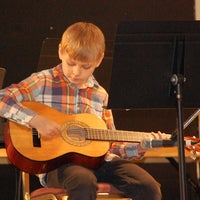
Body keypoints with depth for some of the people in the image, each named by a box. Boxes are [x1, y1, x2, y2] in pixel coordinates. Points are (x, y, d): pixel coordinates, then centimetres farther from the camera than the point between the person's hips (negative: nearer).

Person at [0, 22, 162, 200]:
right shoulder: (43, 82, 3)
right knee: (84, 182, -40)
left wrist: (140, 146, 3)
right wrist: (36, 120, -20)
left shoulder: (100, 94, 18)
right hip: (56, 163, -5)